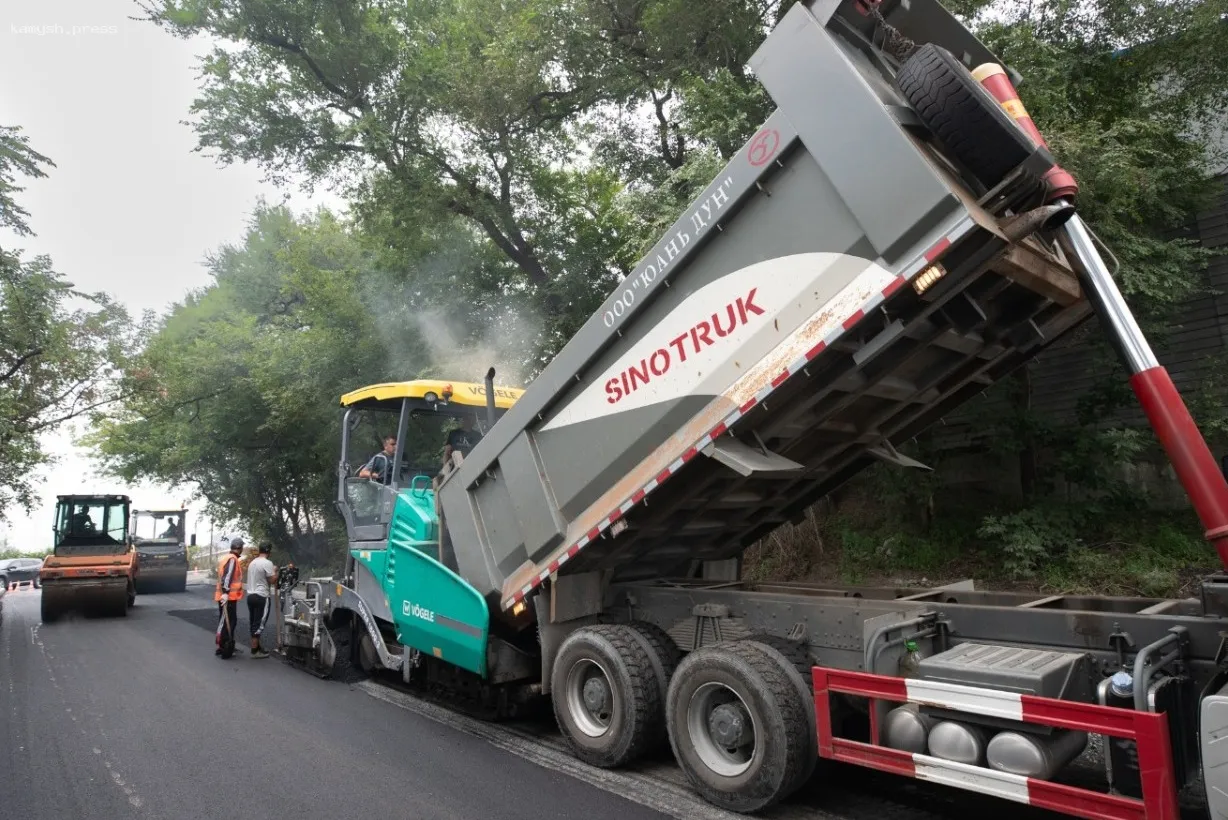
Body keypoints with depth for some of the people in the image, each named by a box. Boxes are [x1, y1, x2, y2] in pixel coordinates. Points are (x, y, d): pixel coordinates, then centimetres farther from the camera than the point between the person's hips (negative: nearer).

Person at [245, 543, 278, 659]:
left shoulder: (252, 562, 12)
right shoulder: (267, 563, -15)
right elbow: (272, 580, -16)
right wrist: (275, 571, 1)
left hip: (251, 595, 9)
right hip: (262, 597, -9)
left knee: (253, 623, 14)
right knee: (259, 623, -3)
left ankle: (256, 646, 23)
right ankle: (255, 650, 0)